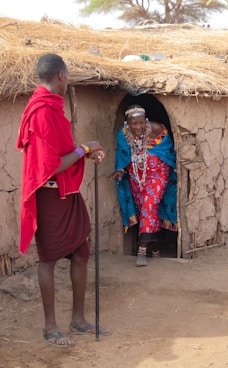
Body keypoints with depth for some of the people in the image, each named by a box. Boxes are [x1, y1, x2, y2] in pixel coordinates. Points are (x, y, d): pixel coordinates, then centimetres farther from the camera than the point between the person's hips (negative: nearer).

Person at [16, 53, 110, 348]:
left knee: (81, 255, 14)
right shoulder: (43, 112, -21)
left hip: (68, 194, 9)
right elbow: (51, 166, -24)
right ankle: (50, 327, 17)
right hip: (51, 196, -9)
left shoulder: (50, 107, 10)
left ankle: (78, 319, 27)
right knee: (48, 260, 3)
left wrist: (86, 154, 5)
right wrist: (83, 150, -13)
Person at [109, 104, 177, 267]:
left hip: (157, 173, -3)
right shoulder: (123, 134, -11)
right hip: (135, 176, 4)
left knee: (149, 204, -18)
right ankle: (154, 243, 27)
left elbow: (169, 149, -3)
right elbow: (122, 156, 4)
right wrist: (120, 170, -13)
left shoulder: (157, 129, -19)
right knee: (144, 208, 10)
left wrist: (175, 167, 2)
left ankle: (142, 248, -20)